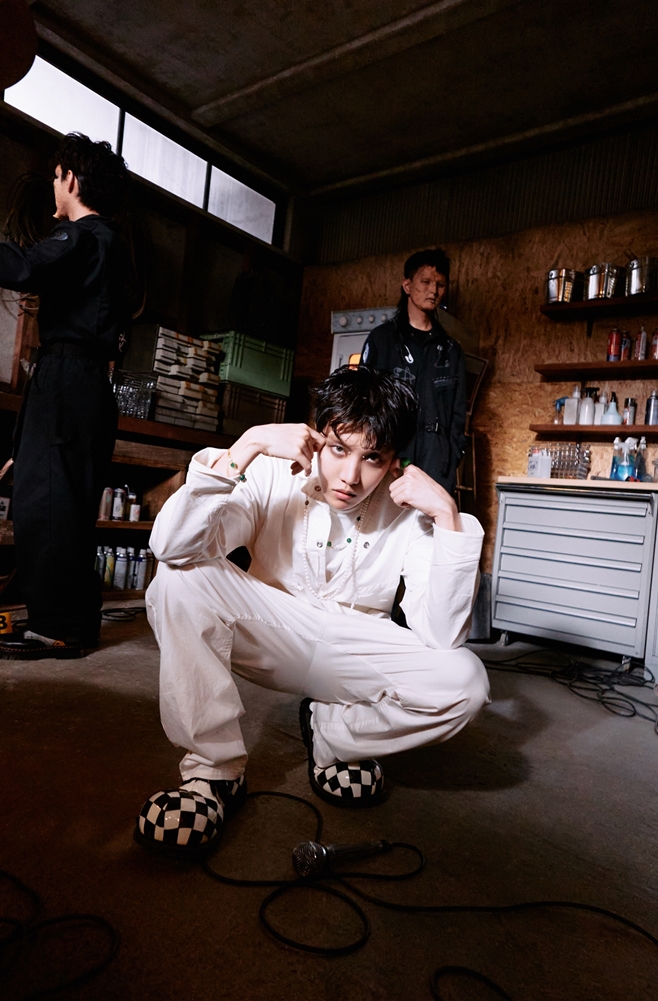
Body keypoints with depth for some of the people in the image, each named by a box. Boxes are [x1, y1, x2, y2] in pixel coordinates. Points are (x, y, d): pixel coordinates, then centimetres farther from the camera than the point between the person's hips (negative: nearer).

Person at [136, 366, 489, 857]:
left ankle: (330, 732, 2)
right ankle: (214, 766, -14)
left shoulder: (409, 509, -15)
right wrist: (248, 445, -34)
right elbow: (171, 544, -30)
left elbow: (442, 636, -23)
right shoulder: (274, 474, -16)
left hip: (355, 651, 1)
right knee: (182, 577, -26)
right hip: (272, 636, 0)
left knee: (465, 680, -25)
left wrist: (449, 515, -29)